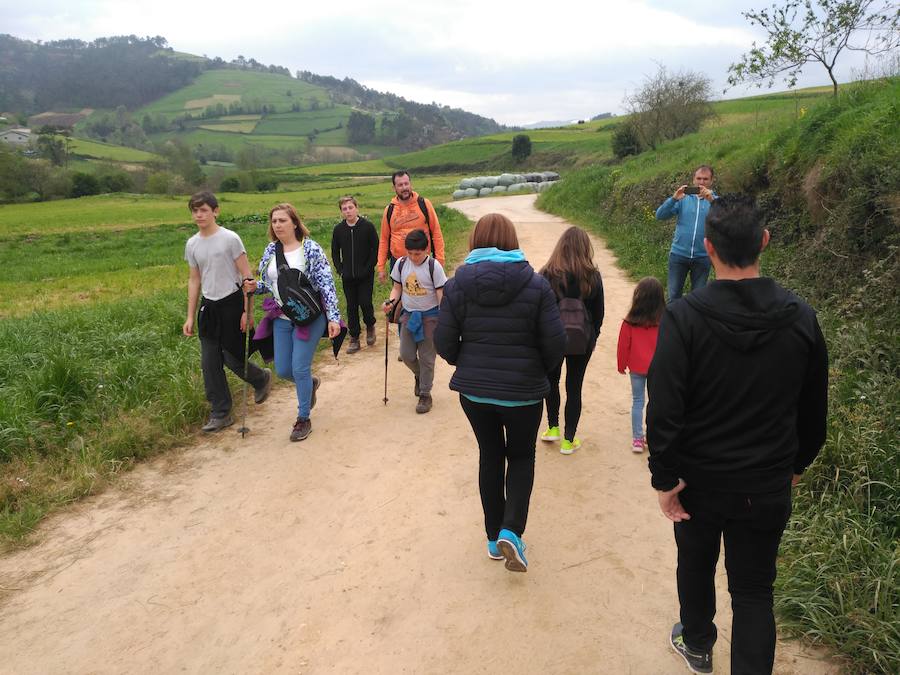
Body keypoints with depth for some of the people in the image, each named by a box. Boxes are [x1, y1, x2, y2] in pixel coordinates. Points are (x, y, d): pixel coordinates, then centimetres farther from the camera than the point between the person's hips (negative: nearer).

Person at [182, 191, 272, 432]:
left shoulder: (230, 238, -9)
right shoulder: (192, 244, 8)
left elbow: (246, 276, -9)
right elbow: (194, 280, 15)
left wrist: (248, 311, -13)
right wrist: (190, 316, 12)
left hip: (231, 303, -6)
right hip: (208, 306, 6)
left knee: (232, 357, -3)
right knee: (209, 362, 4)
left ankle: (262, 378, 29)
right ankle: (220, 413, 16)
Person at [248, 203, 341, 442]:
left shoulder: (311, 249, -11)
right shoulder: (270, 250, 5)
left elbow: (327, 285, -14)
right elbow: (266, 282, 15)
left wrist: (333, 317, -21)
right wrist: (254, 286, -9)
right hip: (281, 318, 6)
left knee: (300, 368, -6)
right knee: (282, 370, 8)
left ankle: (303, 419, 13)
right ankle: (310, 384, 42)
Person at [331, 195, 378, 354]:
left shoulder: (368, 226, -6)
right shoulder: (338, 229, 3)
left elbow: (376, 249, -4)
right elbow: (335, 252, 11)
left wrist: (368, 268, -10)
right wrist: (340, 270, 0)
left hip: (365, 276, -3)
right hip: (348, 277, 3)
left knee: (365, 303, -7)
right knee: (351, 307, 6)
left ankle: (370, 326, 24)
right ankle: (354, 339, 14)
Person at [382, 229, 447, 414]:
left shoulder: (434, 266, -14)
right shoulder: (401, 263, -3)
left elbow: (441, 294, -11)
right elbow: (397, 287, 8)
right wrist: (391, 301, -12)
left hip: (429, 315, -4)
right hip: (408, 314, 4)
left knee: (426, 357, 2)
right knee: (406, 354, 5)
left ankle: (425, 394, 15)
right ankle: (420, 376, 37)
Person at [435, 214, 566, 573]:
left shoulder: (458, 283, -7)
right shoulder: (536, 284, -11)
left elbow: (444, 341, -7)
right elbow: (555, 342, -11)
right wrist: (540, 370, 9)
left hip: (474, 390, 2)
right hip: (523, 390, -2)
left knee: (490, 455, 19)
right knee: (522, 457, 19)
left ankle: (494, 537, 28)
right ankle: (510, 531, 2)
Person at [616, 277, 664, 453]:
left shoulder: (630, 323, -15)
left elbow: (623, 346, -5)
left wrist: (621, 366, 10)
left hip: (636, 368, 0)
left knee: (637, 401, 10)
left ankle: (637, 439, 11)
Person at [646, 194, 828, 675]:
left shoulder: (684, 317, -20)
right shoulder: (800, 317, -8)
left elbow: (663, 409, -21)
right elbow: (814, 407, 3)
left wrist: (665, 478, -10)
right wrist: (797, 462, 18)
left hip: (700, 479, -1)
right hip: (768, 486, 2)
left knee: (696, 565, 24)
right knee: (754, 590, 15)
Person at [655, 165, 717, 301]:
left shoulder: (716, 200, 2)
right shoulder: (684, 198, 5)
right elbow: (660, 215, -4)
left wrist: (711, 201, -30)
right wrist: (674, 198, -20)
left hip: (702, 257, 0)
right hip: (678, 254, 0)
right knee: (673, 296, 3)